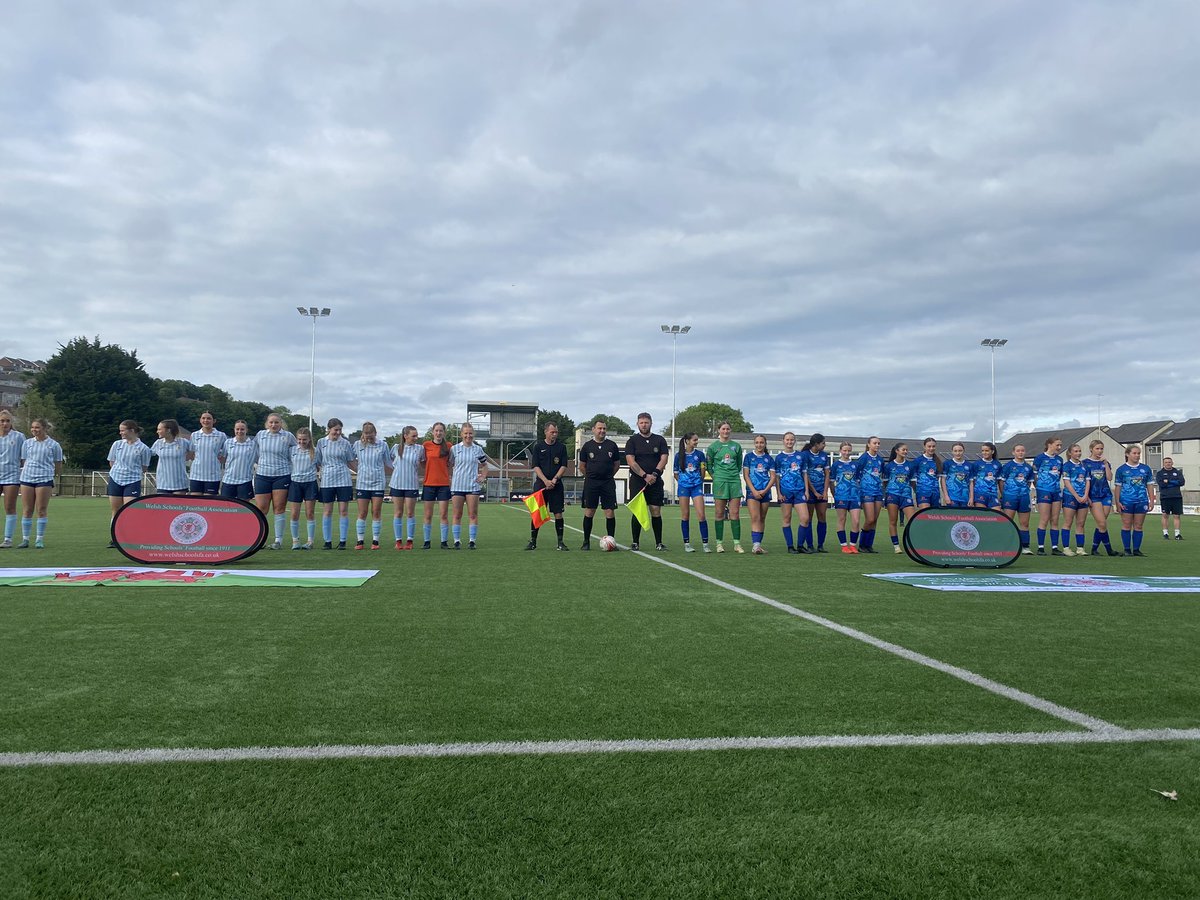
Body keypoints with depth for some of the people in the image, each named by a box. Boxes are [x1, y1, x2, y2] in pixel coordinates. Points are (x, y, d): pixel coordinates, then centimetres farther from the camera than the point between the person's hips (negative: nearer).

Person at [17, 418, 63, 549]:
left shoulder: (54, 445, 3)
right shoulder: (27, 443, 11)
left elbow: (58, 464, 8)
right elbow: (23, 461, 15)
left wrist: (55, 478, 8)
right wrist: (25, 471, 6)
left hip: (44, 479, -3)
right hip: (27, 478, 3)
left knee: (41, 510, -3)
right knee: (27, 511, 4)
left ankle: (39, 540, 4)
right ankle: (25, 539, 10)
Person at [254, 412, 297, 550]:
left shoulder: (288, 436, -1)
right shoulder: (260, 435, 7)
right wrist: (255, 464, 16)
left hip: (282, 475, -2)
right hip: (262, 475, 2)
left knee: (279, 508, -1)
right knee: (261, 509, 1)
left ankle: (279, 540, 6)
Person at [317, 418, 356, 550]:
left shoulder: (345, 443, 5)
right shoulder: (321, 442, 6)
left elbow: (351, 462, 10)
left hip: (343, 480, 0)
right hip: (327, 480, 1)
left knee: (344, 511, -2)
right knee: (327, 511, 3)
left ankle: (342, 541, 4)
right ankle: (327, 541, 9)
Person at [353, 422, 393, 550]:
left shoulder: (383, 445, 2)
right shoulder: (357, 444, 3)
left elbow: (388, 464, 9)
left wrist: (388, 479, 11)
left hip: (378, 483, -1)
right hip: (362, 483, 1)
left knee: (376, 513, 0)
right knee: (362, 513, 2)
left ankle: (375, 541, 6)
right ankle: (360, 541, 9)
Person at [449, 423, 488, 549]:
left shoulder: (478, 449, 7)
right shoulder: (454, 449, 3)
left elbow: (484, 465, 20)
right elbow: (449, 466, 9)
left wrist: (483, 477, 7)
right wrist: (449, 479, 0)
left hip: (473, 486, 1)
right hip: (457, 485, -1)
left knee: (473, 515, -1)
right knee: (457, 515, 2)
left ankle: (472, 541, 5)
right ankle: (457, 541, 8)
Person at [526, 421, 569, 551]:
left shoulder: (561, 447, 7)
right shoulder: (538, 447, 4)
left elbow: (564, 466, 2)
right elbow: (535, 466, -2)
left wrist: (554, 480, -11)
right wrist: (546, 481, -13)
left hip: (556, 485, 1)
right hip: (540, 484, -1)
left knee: (558, 513, -1)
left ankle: (560, 542, 5)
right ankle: (533, 541, 8)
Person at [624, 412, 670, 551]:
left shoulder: (660, 440, 9)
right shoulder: (632, 441, 4)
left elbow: (664, 458, 2)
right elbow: (630, 461, -6)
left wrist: (654, 474, -12)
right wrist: (645, 476, -14)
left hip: (655, 481, 1)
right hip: (637, 481, -1)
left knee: (656, 512, -1)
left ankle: (658, 543, 6)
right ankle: (635, 542, 3)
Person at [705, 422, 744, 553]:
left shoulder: (736, 446, 9)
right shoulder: (713, 446, 3)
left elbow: (739, 464, 18)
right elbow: (708, 465, 9)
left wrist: (735, 474, 10)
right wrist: (715, 477, 3)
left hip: (735, 481, 2)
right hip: (719, 482, -2)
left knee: (735, 514, -1)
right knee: (719, 514, 1)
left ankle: (737, 544, 2)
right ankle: (719, 543, 6)